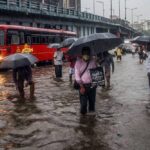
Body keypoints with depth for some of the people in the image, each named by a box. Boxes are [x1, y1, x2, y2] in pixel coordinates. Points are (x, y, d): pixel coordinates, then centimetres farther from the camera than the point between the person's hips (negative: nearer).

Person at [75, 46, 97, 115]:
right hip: (83, 85, -3)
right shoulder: (78, 62, -5)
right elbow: (77, 75, -6)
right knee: (83, 102, -1)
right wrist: (81, 86, -11)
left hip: (92, 85, 3)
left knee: (92, 100, 10)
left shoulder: (93, 61, 3)